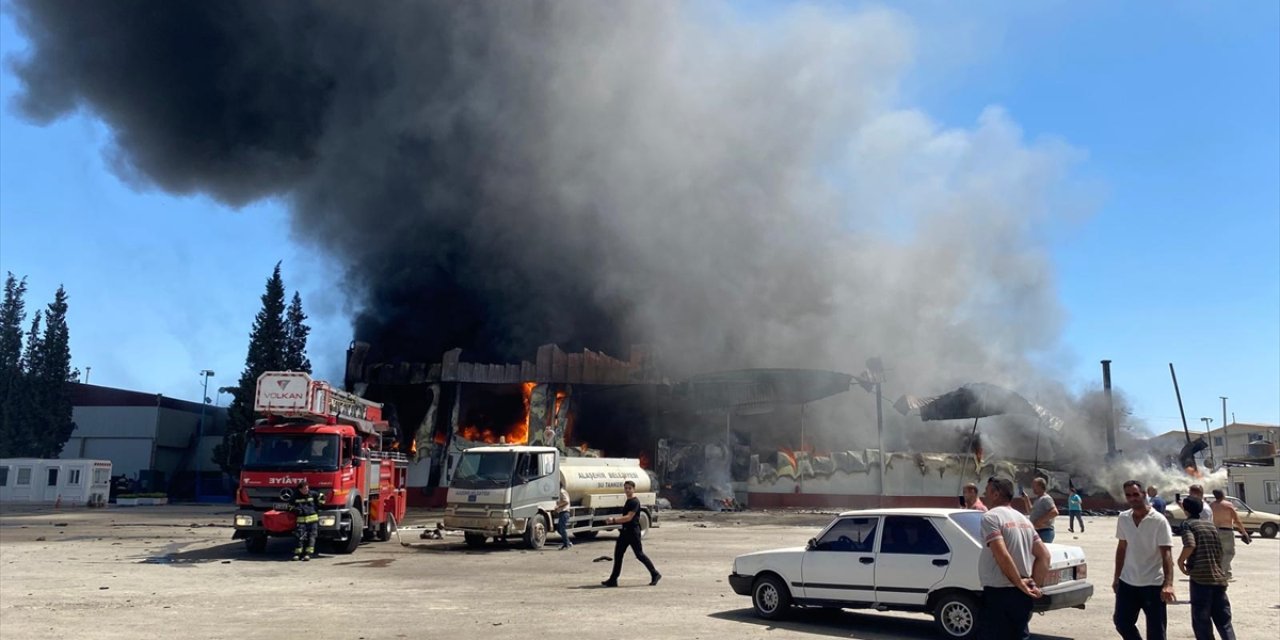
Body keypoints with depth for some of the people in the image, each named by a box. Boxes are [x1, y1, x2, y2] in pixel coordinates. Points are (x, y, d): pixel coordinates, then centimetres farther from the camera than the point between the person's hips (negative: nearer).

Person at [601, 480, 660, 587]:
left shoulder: (635, 502, -15)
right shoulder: (628, 501, 15)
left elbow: (629, 517, -22)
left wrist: (614, 520, -23)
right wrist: (614, 520, 15)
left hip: (633, 531, -9)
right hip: (625, 531, 9)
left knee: (639, 554, -3)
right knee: (618, 553, 5)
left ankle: (655, 574, 11)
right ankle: (613, 580, 8)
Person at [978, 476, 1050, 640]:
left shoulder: (991, 517, -11)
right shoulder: (1023, 519, 15)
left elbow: (1001, 555, -22)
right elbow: (1044, 555, 14)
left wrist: (1020, 584, -14)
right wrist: (1035, 584, 9)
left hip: (999, 593, -8)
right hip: (1023, 595, 8)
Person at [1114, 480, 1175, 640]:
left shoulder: (1159, 521, -14)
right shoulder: (1123, 518, 1)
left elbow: (1166, 554, -19)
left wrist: (1168, 584, -30)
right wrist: (1116, 577, 11)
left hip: (1153, 584, -5)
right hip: (1128, 582, 5)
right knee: (1121, 621, 9)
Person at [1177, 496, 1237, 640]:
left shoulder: (1188, 524, -2)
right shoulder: (1212, 526, 18)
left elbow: (1190, 545, -19)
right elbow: (1220, 551, 19)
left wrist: (1180, 561, -4)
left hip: (1201, 578, -6)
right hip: (1219, 578, 6)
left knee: (1201, 622, 2)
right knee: (1224, 621, 9)